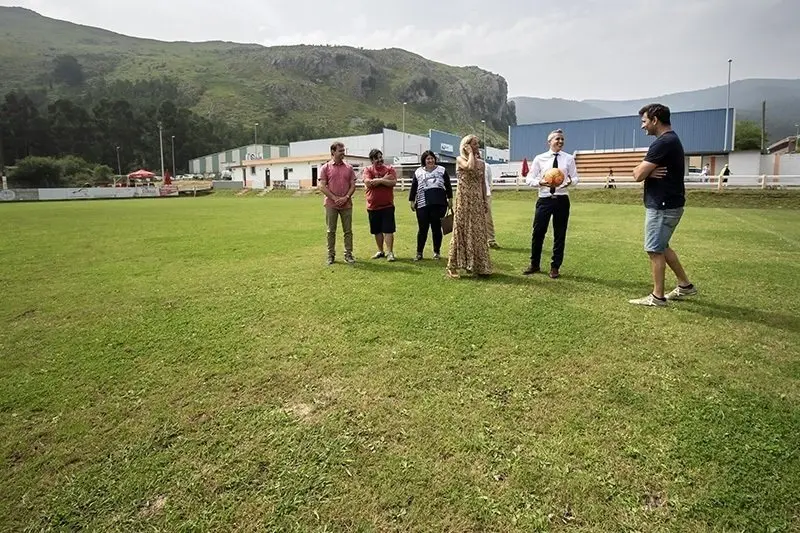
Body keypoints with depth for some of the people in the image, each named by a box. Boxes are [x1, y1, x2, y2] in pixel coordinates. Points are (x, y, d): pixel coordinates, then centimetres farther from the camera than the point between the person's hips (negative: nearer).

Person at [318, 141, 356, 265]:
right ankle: (331, 255, 13)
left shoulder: (349, 167, 9)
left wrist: (346, 197, -10)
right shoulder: (325, 168, 2)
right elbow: (322, 187, -4)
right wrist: (335, 198, -12)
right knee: (331, 231, 4)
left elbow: (353, 185, 6)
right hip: (331, 204, -2)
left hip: (346, 204, 2)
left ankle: (348, 254, 13)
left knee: (348, 230, 4)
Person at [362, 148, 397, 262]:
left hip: (387, 205, -2)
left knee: (388, 230, -4)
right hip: (372, 206, 2)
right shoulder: (368, 170, 3)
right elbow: (368, 183, -15)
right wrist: (384, 178, -11)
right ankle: (380, 251, 25)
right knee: (377, 231, 12)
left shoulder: (389, 169, 3)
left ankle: (390, 252, 0)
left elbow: (393, 182, -12)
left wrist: (378, 181, -13)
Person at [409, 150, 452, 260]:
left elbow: (448, 186, 11)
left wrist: (450, 199, 8)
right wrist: (412, 201, 8)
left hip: (439, 204, 0)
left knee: (436, 228, 5)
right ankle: (419, 253, 8)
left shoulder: (441, 170, 10)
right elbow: (413, 188, 12)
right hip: (422, 205, 0)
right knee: (422, 228, 0)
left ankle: (437, 252, 17)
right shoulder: (418, 172, 10)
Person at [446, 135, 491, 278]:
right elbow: (470, 167, -23)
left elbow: (483, 183, 15)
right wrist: (470, 153, -8)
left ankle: (478, 265, 16)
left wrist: (485, 201, 10)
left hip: (477, 201, 5)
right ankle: (453, 266, 2)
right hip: (464, 200, -5)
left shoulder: (481, 163, 13)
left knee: (478, 232, 6)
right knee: (462, 230, -5)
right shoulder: (460, 159, -2)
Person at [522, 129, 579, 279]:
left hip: (562, 200, 1)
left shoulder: (569, 158, 4)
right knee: (538, 232, 3)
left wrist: (570, 182, -18)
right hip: (544, 199, -1)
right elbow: (529, 179, 1)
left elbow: (575, 178, 6)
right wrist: (540, 182, -19)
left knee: (560, 234, 6)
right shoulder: (539, 158, 2)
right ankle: (534, 265, 20)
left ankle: (555, 267, 19)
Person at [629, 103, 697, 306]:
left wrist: (645, 171, 0)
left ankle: (657, 297, 8)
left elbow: (638, 174, -21)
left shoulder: (663, 142, -19)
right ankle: (685, 285, 30)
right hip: (666, 203, 10)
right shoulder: (671, 140, 16)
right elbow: (642, 172, 11)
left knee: (654, 250, -1)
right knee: (662, 247, 20)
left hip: (662, 206, -10)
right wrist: (649, 172, -11)